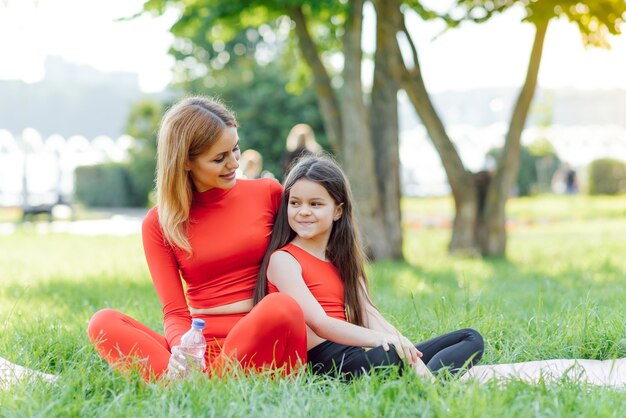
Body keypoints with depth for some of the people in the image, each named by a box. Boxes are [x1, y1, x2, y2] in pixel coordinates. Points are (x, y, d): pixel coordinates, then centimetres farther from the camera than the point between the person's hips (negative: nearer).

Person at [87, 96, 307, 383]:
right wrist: (181, 348, -21)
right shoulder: (159, 223, 8)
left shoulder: (268, 193, 8)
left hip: (260, 344, -1)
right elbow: (175, 312, 2)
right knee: (103, 324, -20)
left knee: (281, 306, -35)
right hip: (201, 348, 1)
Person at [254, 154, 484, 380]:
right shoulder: (283, 260, -2)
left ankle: (427, 383, -25)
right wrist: (380, 339, -30)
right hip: (322, 360, -9)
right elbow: (320, 323, -15)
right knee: (388, 357, -43)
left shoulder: (342, 259, 22)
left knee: (470, 338, 3)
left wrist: (406, 349, -8)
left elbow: (368, 314, 11)